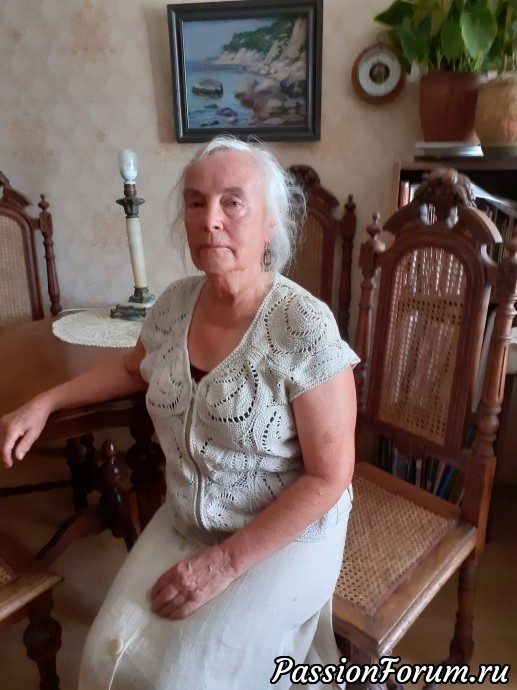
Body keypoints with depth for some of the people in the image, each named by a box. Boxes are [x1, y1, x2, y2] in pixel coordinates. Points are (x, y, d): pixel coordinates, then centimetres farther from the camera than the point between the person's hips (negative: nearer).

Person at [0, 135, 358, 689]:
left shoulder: (304, 328, -24)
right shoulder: (175, 303, -6)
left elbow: (329, 477, -19)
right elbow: (134, 370, 16)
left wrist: (227, 561, -18)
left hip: (285, 536, -4)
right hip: (184, 524, 5)